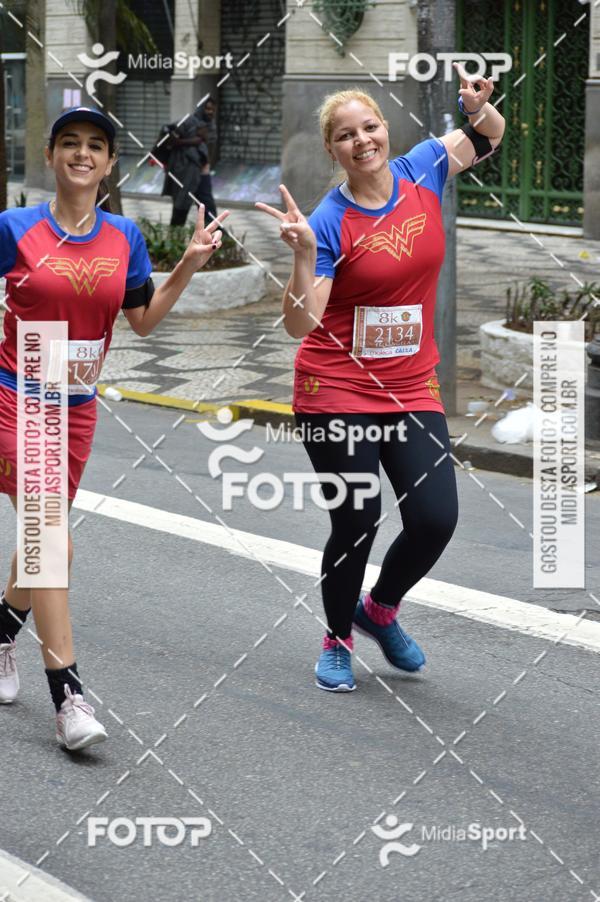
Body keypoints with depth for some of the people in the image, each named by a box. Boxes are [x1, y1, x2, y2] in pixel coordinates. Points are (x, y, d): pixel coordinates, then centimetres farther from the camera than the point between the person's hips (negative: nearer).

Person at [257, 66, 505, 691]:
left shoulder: (421, 172, -1)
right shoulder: (330, 222, -13)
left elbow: (488, 137, 17)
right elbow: (300, 323, -19)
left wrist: (479, 107, -7)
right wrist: (304, 254, -34)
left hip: (412, 388, 4)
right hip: (337, 392, -4)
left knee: (435, 519, -5)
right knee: (355, 525, -2)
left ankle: (380, 608, 25)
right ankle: (337, 641, 25)